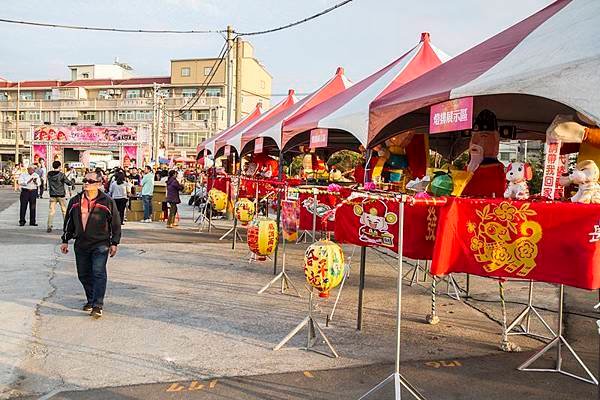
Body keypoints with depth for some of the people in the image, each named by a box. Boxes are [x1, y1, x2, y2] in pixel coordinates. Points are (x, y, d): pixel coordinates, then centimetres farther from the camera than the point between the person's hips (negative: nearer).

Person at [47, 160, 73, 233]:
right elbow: (69, 183, -6)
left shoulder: (49, 174, 0)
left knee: (51, 211, 3)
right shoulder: (61, 175, -11)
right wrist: (72, 183, 15)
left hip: (52, 195, 3)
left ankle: (49, 226, -4)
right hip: (61, 195, -3)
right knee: (64, 210, 8)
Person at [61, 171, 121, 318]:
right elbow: (68, 222, 16)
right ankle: (91, 300, 29)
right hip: (81, 245, 5)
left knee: (98, 273, -11)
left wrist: (114, 243, 0)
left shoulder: (107, 202, -4)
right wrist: (65, 240, 14)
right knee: (83, 275, 12)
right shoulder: (75, 201, 7)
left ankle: (97, 305, -10)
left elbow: (115, 223, 1)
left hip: (100, 245, -5)